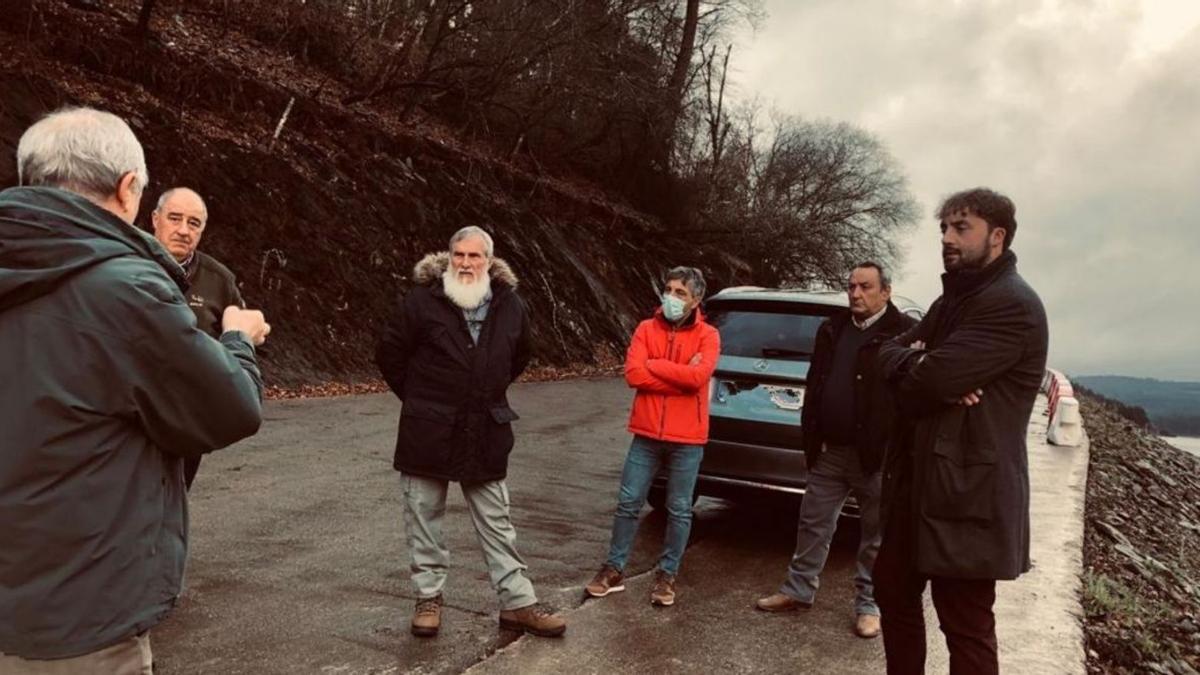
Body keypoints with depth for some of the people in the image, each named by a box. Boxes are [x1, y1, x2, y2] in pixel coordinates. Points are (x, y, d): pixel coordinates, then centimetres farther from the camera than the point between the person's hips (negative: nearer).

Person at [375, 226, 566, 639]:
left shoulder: (509, 305, 2)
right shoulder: (421, 301, -9)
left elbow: (520, 356, 19)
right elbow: (390, 355, 0)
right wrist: (420, 400, 5)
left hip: (486, 434, 2)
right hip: (429, 431, -2)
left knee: (496, 522, 9)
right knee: (424, 517, 9)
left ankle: (517, 603, 17)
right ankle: (428, 597, 26)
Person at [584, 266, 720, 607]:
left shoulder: (707, 336, -4)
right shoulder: (647, 329, 2)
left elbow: (698, 377, -21)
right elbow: (633, 374, -11)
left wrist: (654, 364, -13)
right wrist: (680, 375, -13)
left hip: (687, 439, -2)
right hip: (646, 434, 2)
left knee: (679, 510, 8)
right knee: (628, 502, 7)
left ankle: (667, 575, 22)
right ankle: (614, 569, 21)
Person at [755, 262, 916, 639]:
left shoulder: (905, 332, -9)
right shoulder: (832, 330, 10)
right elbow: (814, 385, 13)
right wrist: (810, 438, 9)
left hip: (876, 455, -5)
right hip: (829, 451, 6)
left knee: (875, 536, 9)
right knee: (813, 525, 14)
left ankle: (868, 606, 23)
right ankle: (798, 591, 27)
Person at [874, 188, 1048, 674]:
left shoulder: (1013, 306, -16)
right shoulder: (953, 300, 16)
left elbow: (926, 380, -25)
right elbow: (887, 354, 9)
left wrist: (910, 364, 0)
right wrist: (925, 370, -14)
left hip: (967, 491, -10)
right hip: (917, 480, 10)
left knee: (965, 627, 1)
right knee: (894, 594, 19)